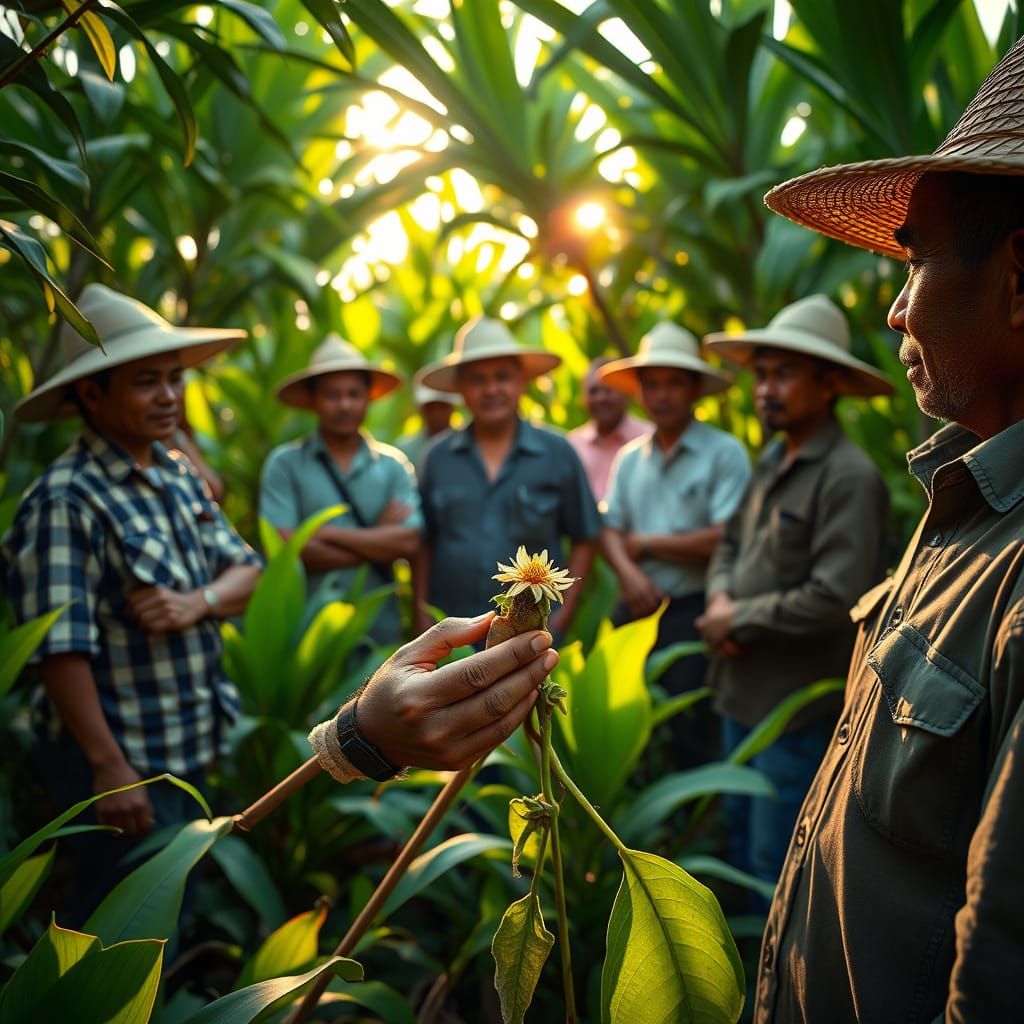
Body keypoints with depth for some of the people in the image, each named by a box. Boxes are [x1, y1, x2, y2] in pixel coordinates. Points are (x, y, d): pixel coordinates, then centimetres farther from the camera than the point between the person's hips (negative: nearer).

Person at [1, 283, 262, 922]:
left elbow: (248, 571, 7)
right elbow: (62, 649, -23)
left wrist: (199, 602, -15)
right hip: (126, 761, -7)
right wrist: (109, 768, -22)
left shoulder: (181, 476, 6)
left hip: (200, 749, 8)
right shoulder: (66, 501, -19)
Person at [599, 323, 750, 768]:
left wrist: (648, 543, -7)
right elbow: (611, 530, 9)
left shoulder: (723, 452, -8)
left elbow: (726, 538, -16)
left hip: (693, 611, -5)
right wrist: (628, 572, -13)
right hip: (638, 606, 6)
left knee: (690, 738, -1)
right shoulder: (630, 458, 12)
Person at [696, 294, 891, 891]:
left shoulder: (850, 478, -18)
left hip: (798, 704, -8)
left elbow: (836, 599, -24)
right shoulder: (772, 462, 9)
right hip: (743, 690, 9)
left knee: (775, 863, 2)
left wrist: (741, 619, -13)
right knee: (741, 839, 21)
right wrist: (721, 599, -2)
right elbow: (731, 545, 19)